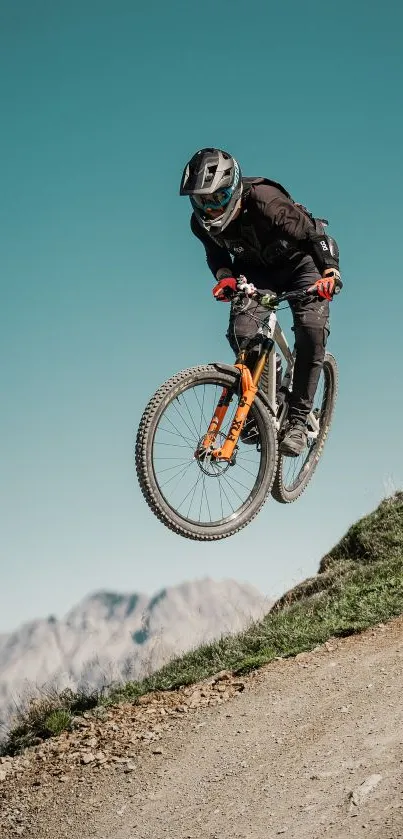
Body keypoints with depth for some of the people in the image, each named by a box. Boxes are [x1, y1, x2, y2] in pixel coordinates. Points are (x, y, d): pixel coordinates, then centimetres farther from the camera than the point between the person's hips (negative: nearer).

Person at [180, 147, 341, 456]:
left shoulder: (265, 201, -35)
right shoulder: (201, 221, -19)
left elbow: (313, 234, -27)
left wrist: (331, 271, -41)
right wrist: (224, 276, -20)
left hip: (300, 263, -4)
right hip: (256, 271, 4)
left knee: (312, 331, -24)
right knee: (242, 331, -21)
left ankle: (298, 420, -17)